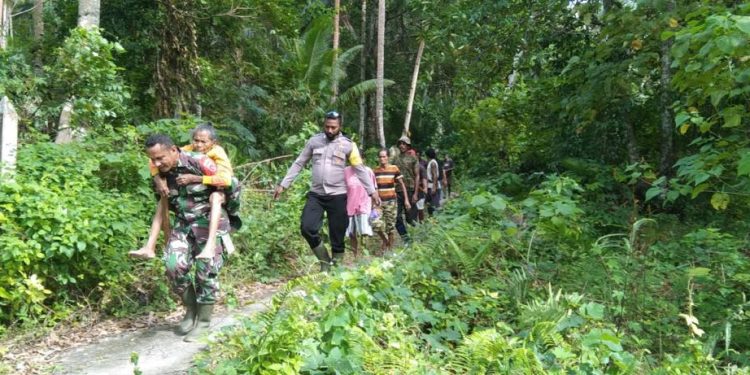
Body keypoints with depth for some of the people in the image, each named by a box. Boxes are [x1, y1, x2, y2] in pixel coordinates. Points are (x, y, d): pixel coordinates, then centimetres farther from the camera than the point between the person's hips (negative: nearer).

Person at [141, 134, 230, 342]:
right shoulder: (162, 172, -1)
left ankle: (203, 321, 11)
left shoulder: (199, 162, -19)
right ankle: (191, 309, 12)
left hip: (209, 222, -5)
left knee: (206, 271, -3)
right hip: (183, 224, 5)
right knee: (174, 265, -11)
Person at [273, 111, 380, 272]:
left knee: (337, 238, 3)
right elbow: (298, 164, 8)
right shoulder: (314, 141, 3)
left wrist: (372, 191, -4)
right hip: (315, 194, 2)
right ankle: (325, 261, 10)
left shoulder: (348, 144, -2)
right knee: (307, 228, -12)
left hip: (338, 196, -2)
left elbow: (360, 169, 1)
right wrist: (283, 185, 4)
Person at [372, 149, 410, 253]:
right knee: (377, 224, -14)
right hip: (379, 201, 1)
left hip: (391, 201, -1)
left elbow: (402, 185, 2)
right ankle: (385, 241, 15)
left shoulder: (394, 169, -3)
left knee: (390, 226, 3)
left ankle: (390, 247, 21)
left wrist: (406, 200, -3)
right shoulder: (375, 170, 3)